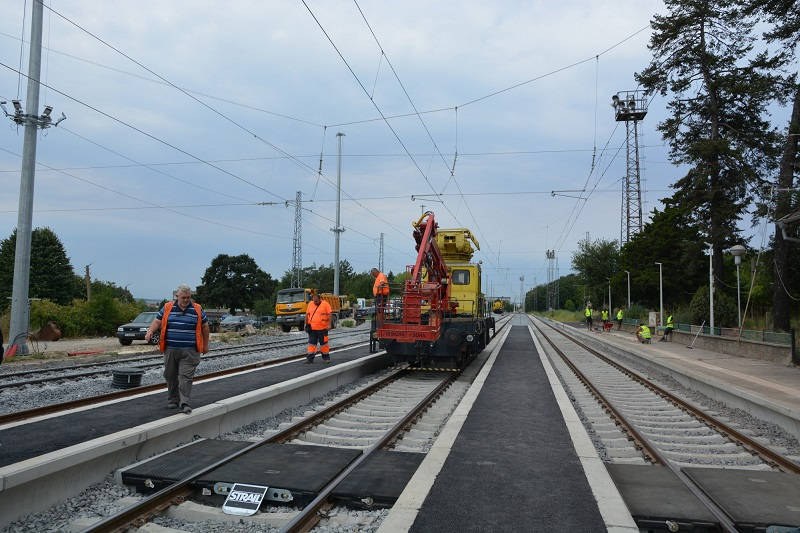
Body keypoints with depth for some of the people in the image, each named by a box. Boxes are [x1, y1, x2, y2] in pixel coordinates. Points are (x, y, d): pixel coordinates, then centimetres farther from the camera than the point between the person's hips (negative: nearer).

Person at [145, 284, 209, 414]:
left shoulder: (197, 310, 4)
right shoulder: (167, 308, 7)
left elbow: (205, 327, 11)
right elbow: (157, 321, 9)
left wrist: (205, 345, 13)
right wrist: (150, 332, -11)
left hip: (189, 351, -2)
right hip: (170, 350, 2)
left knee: (186, 377, -8)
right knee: (171, 376, 11)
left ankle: (185, 404, -8)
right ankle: (172, 400, 26)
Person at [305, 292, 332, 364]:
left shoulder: (325, 304, -5)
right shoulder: (310, 304, 7)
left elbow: (329, 315, -7)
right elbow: (307, 314, 12)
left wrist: (329, 325, -13)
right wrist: (306, 324, 9)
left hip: (322, 328, -3)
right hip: (312, 328, 3)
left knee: (324, 343, 6)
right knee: (312, 343, 3)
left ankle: (326, 357, 17)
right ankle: (310, 358, 6)